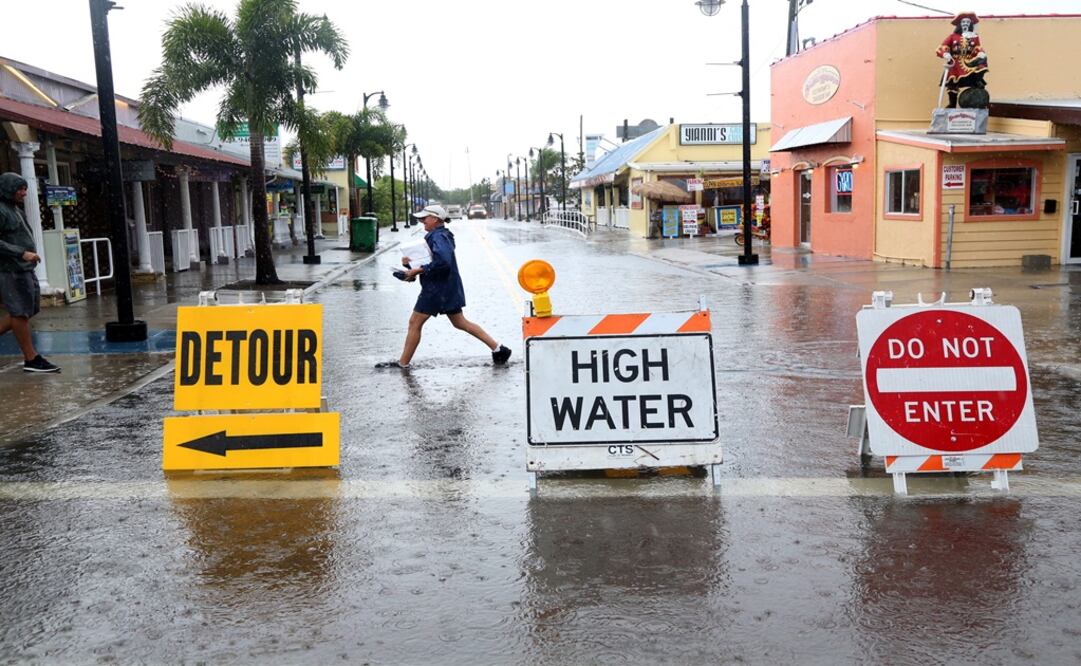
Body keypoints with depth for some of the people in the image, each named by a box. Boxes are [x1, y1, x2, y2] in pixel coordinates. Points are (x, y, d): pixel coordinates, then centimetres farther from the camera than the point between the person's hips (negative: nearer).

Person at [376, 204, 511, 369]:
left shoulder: (438, 237, -17)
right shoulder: (441, 235, 16)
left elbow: (442, 262, -32)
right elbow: (430, 261, 20)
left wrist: (418, 270, -25)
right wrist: (411, 262, 4)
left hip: (437, 289, -10)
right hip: (448, 288, 10)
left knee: (414, 323, -1)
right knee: (460, 322, 13)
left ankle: (403, 363, 8)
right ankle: (497, 348, 11)